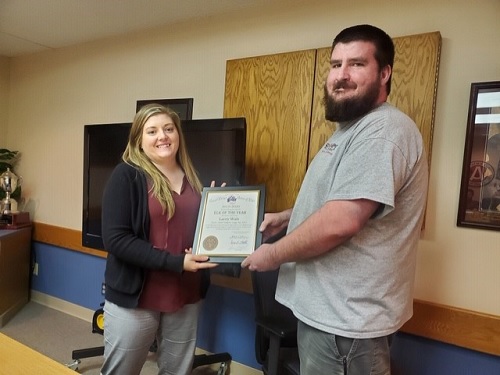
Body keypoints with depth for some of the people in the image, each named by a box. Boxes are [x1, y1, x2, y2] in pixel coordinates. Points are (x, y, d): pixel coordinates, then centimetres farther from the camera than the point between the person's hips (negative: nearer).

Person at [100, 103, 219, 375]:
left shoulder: (191, 177, 6)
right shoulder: (126, 175, -10)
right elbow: (115, 239, -19)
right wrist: (176, 262, -23)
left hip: (186, 297, 5)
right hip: (135, 297, -4)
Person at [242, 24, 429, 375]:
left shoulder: (382, 130, -22)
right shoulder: (354, 128, 14)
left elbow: (340, 221, -30)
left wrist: (274, 254, -15)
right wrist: (286, 217, 10)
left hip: (346, 318, -10)